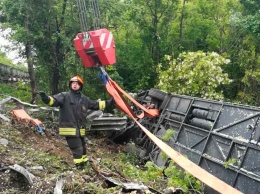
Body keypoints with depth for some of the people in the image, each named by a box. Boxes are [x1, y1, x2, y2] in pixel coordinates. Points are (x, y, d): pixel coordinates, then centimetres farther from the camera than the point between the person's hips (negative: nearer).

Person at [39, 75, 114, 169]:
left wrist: (109, 102, 21)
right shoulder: (64, 96, -5)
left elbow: (96, 105, 22)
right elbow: (54, 100, -20)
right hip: (70, 129, -6)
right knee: (77, 150, -9)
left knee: (82, 148, 18)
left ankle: (84, 165, 37)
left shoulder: (84, 99, 12)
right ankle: (80, 168, 2)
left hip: (80, 129, 6)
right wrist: (46, 98, -42)